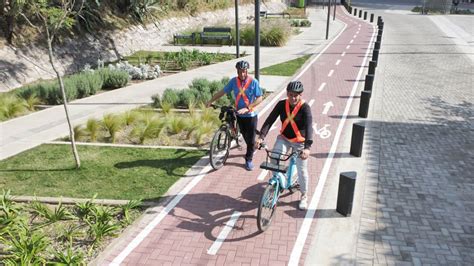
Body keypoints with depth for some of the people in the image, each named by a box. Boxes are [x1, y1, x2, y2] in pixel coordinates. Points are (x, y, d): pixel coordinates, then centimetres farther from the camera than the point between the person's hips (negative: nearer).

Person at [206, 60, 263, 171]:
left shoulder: (253, 82, -15)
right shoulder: (234, 81, -6)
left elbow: (259, 98, -17)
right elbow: (222, 91, 0)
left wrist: (247, 108, -26)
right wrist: (211, 101, -7)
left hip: (251, 115, -3)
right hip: (240, 115, 3)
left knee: (251, 138, 3)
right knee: (245, 136, 18)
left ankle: (249, 159, 19)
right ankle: (252, 148, 47)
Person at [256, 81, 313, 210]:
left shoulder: (305, 107, -20)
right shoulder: (281, 104, -10)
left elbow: (309, 127, -31)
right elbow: (269, 120, -17)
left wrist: (307, 147, -45)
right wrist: (261, 137, -32)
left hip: (300, 142, -2)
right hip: (284, 138, 3)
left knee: (302, 170, 3)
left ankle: (304, 196, 27)